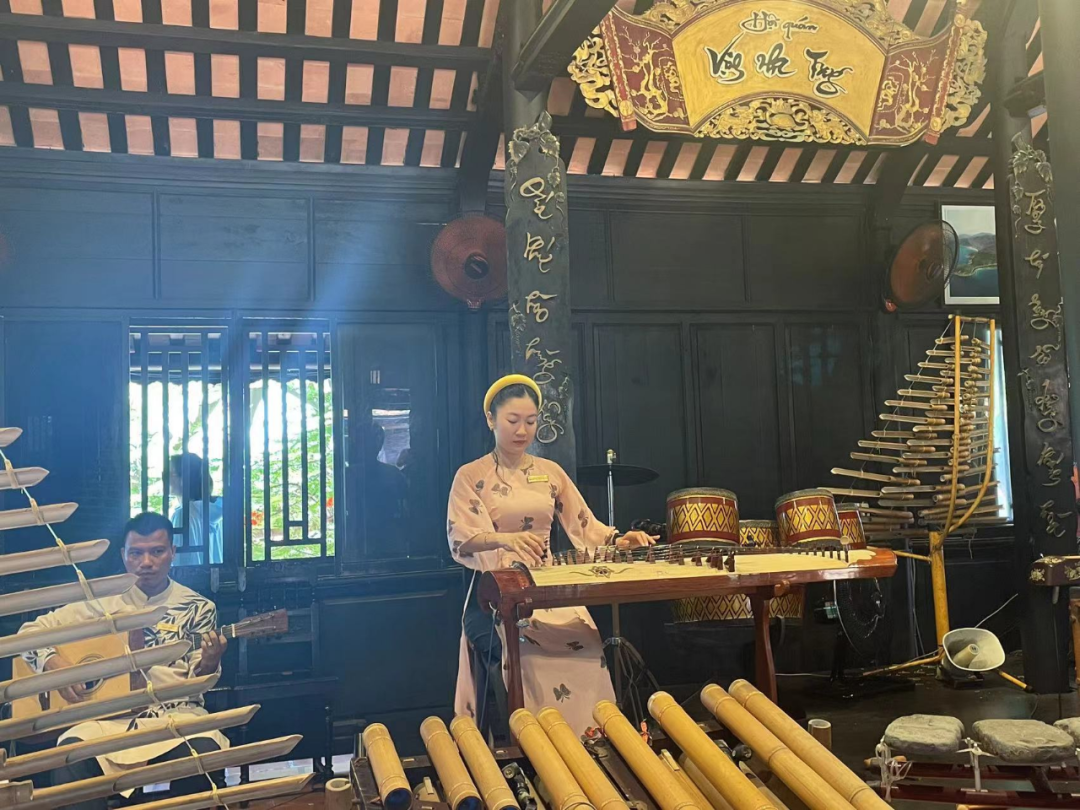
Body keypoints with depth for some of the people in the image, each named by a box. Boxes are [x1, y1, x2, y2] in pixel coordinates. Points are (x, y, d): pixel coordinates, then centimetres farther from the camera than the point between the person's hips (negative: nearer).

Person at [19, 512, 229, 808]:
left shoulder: (198, 608, 8)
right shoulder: (102, 600, 10)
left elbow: (197, 683, 5)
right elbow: (30, 630, 13)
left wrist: (209, 664, -19)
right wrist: (54, 662, -8)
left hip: (175, 714, 0)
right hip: (109, 716, 0)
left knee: (204, 754, -34)